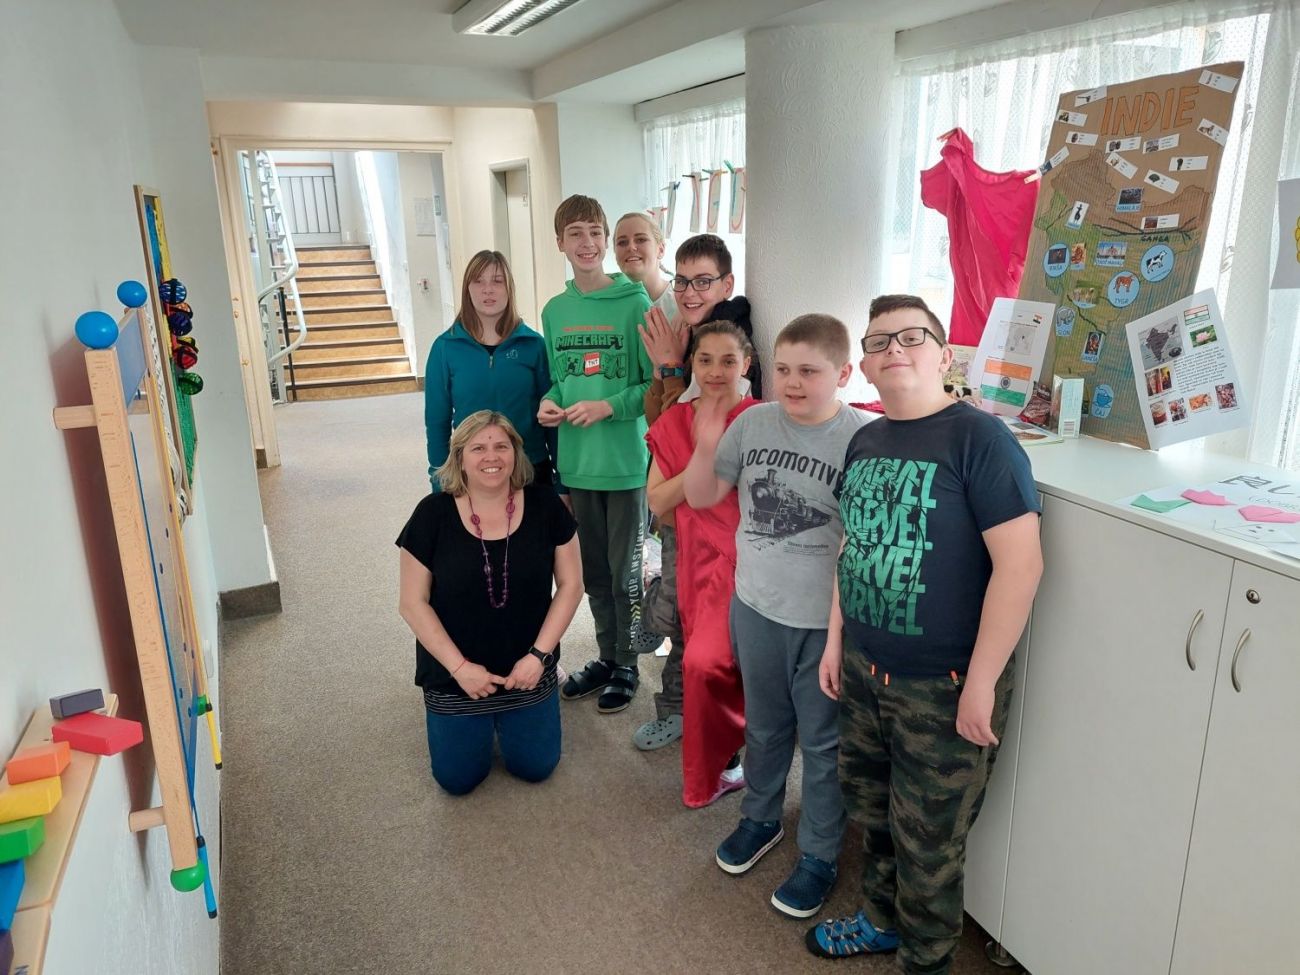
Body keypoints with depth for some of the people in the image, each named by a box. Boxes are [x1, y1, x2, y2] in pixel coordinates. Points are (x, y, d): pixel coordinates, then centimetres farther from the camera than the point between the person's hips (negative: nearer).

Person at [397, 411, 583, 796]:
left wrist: (538, 655, -12)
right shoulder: (433, 514, -14)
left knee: (535, 767, 7)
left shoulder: (545, 506, -11)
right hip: (454, 674, -1)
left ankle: (508, 718, 38)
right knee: (458, 779, 5)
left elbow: (571, 584, -5)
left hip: (527, 668, 1)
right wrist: (459, 667, -15)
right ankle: (475, 725, 36)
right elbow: (413, 603, -9)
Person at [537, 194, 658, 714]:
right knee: (593, 570, 17)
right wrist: (550, 402, -4)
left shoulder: (633, 303, -10)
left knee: (624, 571, 8)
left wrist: (609, 406, -20)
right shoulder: (554, 311, 7)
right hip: (577, 462, 5)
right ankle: (606, 655, 35)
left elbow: (658, 382, -9)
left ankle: (627, 665, 26)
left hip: (625, 460, -5)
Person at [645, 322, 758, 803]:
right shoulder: (674, 422, 6)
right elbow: (657, 502, -1)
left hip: (743, 559, -5)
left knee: (704, 663, -16)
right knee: (714, 664, 10)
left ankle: (707, 776, 9)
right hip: (697, 559, 5)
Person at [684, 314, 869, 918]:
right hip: (755, 606, 4)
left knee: (822, 742, 13)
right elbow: (702, 498, 3)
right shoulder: (753, 424, -4)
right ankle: (760, 818, 48)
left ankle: (819, 855, 33)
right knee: (764, 727, 24)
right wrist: (706, 448, -16)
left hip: (825, 620, -4)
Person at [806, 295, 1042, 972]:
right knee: (871, 810, 24)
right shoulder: (865, 442, 5)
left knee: (927, 841, 12)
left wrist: (982, 683, -20)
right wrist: (836, 639, 12)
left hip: (944, 688, -6)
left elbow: (1020, 564, -21)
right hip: (864, 673, 7)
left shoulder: (979, 440, -17)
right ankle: (882, 919, 50)